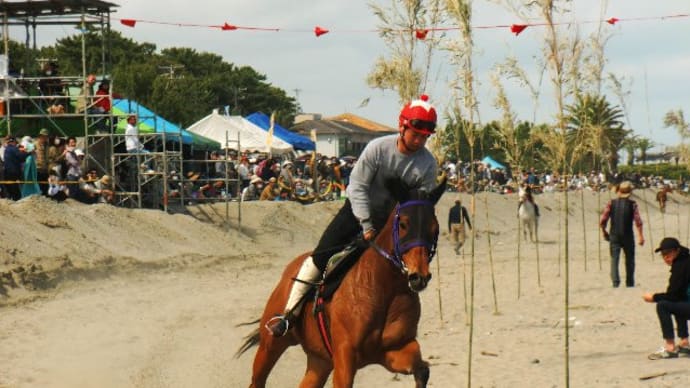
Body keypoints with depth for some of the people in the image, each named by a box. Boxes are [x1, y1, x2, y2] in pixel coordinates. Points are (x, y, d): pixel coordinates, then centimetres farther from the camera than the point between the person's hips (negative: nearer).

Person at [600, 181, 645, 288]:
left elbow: (602, 221, -3)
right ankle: (629, 283, 21)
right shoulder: (632, 204, -3)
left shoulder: (611, 203, 0)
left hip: (614, 236, 0)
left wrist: (604, 232, 12)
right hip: (628, 236, 0)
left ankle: (615, 281, -18)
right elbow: (638, 221, -12)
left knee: (614, 259, -1)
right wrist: (640, 236, -9)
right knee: (630, 260, 14)